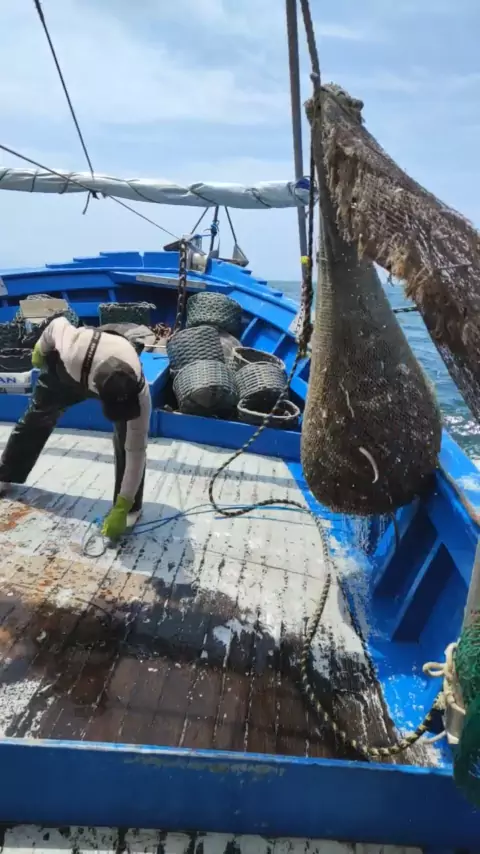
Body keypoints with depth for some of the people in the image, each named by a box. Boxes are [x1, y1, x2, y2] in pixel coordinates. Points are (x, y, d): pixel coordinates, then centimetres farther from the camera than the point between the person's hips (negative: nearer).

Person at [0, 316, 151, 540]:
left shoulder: (139, 394, -42)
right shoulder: (74, 352, -48)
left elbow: (136, 452, -34)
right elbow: (58, 324, -24)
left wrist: (122, 509, -33)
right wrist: (40, 349, -1)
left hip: (124, 386, -1)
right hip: (69, 371, 2)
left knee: (128, 441, -20)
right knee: (36, 417, 15)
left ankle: (132, 508, -3)